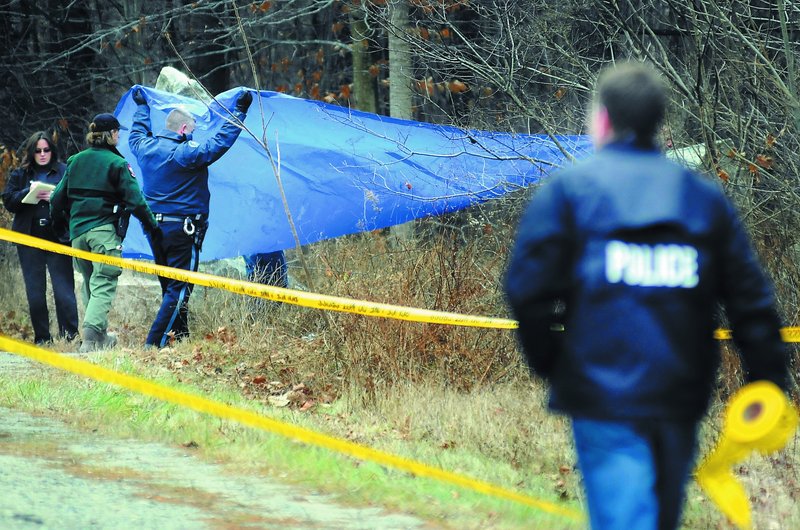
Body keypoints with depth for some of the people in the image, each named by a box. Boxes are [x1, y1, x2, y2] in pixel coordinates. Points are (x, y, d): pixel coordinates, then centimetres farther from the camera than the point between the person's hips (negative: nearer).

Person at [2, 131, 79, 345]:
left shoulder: (64, 171, 5)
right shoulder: (20, 174, 12)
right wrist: (29, 194, -12)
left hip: (57, 238, -3)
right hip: (30, 239, 3)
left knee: (63, 288, -8)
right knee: (35, 291, 4)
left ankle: (69, 335, -4)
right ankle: (42, 338, 10)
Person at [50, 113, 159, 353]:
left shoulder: (75, 161, 10)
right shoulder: (117, 163, -5)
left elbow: (58, 197, 14)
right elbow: (135, 200, -9)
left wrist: (57, 220, 30)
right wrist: (151, 225, 0)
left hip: (77, 231, 5)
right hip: (105, 230, -5)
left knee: (90, 283, 17)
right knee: (103, 285, -8)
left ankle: (99, 336, 21)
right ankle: (92, 333, -25)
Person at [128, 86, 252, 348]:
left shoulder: (146, 148, 5)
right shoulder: (187, 153, -16)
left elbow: (137, 134, 29)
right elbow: (221, 141, -18)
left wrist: (142, 106, 44)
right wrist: (239, 112, -11)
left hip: (154, 226, 8)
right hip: (182, 228, -8)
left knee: (170, 287, 17)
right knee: (179, 290, -5)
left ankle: (181, 337, 23)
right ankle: (155, 343, -11)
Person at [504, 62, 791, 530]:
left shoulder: (567, 190, -1)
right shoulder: (705, 197, 10)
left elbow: (529, 288, -5)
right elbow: (751, 298, 7)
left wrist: (548, 363, 9)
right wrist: (769, 380, 9)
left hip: (602, 394, -4)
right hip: (681, 397, 4)